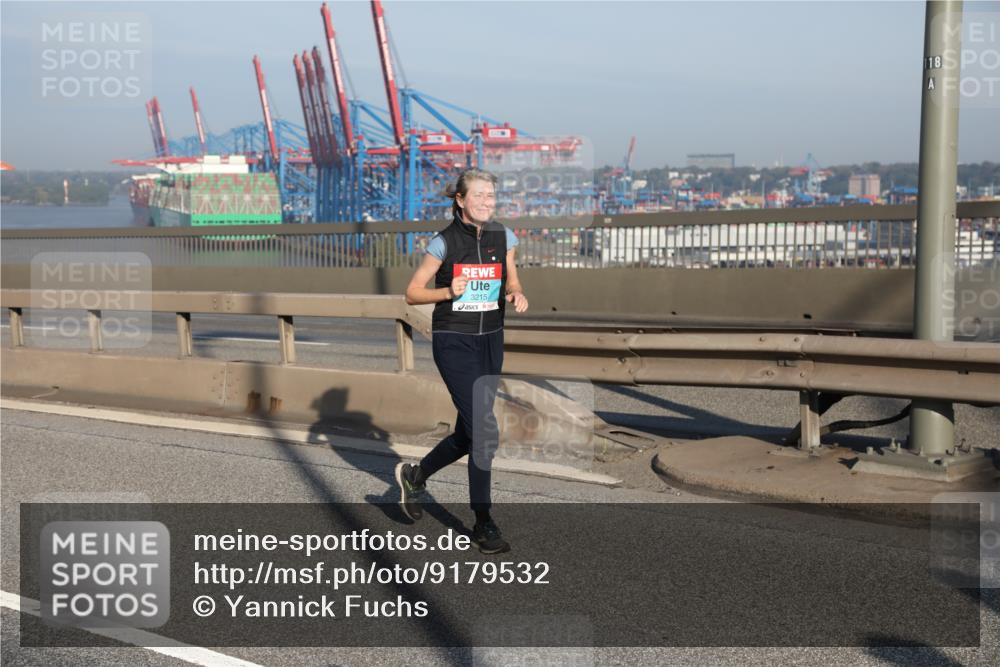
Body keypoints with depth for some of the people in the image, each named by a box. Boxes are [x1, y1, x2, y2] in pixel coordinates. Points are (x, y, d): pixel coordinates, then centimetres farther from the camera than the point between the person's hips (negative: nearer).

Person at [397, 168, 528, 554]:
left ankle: (414, 476, 39)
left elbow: (512, 282, 15)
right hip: (454, 343, -6)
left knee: (469, 434, 12)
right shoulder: (445, 242, -9)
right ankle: (483, 525, 0)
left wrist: (517, 296, -7)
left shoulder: (503, 238, 3)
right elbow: (412, 293, -4)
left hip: (490, 342, 6)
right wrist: (449, 292, -20)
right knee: (484, 431, -13)